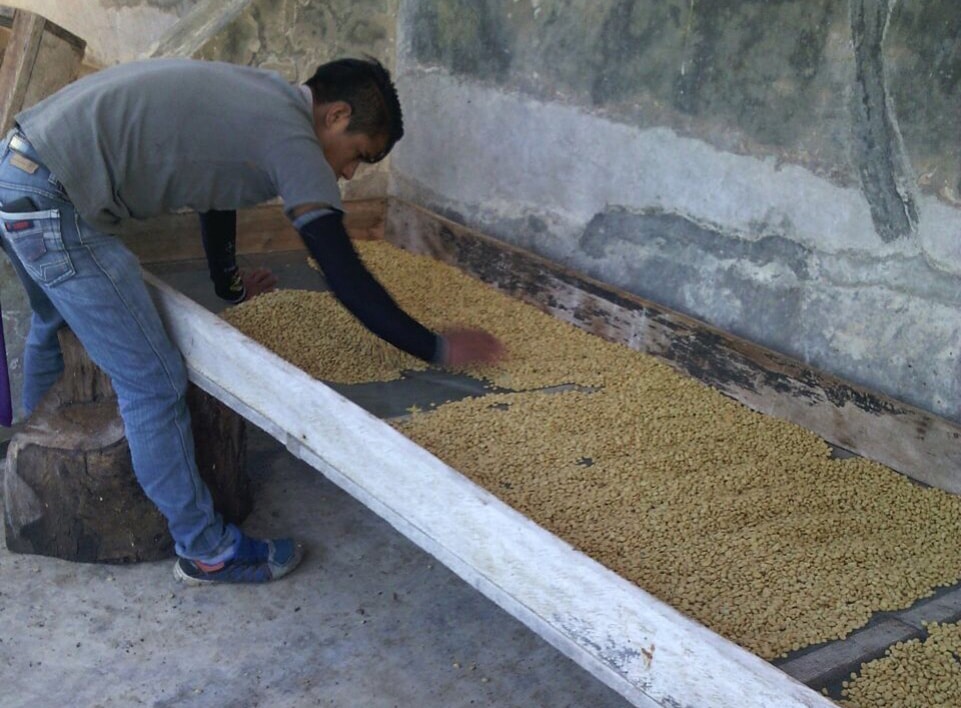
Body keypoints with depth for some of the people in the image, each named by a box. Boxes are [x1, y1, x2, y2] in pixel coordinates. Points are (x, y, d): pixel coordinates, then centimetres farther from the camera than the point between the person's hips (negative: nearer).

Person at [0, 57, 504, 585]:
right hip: (52, 204, -11)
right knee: (154, 382, -4)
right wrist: (438, 349, -8)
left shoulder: (258, 100, 14)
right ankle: (205, 552, 11)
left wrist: (228, 282, 42)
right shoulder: (293, 139, -13)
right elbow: (347, 279, -16)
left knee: (56, 324, 33)